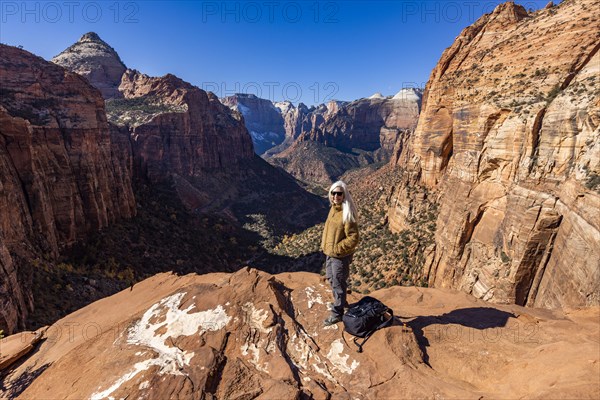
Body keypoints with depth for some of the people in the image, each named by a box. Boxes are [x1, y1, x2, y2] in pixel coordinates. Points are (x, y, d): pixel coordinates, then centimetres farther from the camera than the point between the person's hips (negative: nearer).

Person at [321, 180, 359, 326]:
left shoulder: (347, 213, -23)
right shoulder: (333, 209, 3)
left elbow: (353, 238, -23)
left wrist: (337, 248, -21)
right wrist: (325, 244, 11)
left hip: (340, 256, -9)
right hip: (329, 253, 9)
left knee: (338, 284, 7)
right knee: (331, 278, 25)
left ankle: (337, 313, 25)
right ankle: (340, 302, 48)